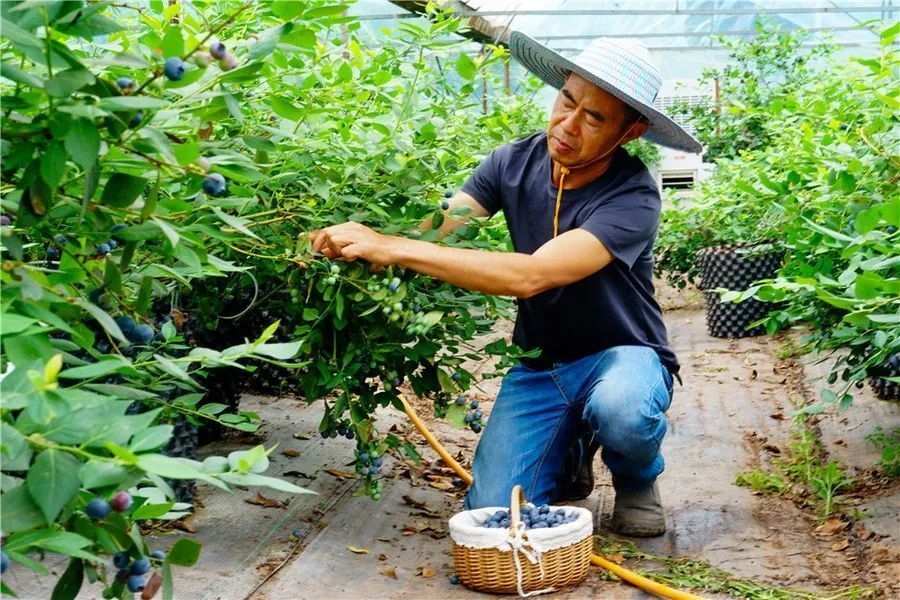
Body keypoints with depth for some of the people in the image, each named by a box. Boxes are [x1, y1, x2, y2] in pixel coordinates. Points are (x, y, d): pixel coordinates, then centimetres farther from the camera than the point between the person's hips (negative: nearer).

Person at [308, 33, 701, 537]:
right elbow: (433, 226, -14)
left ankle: (638, 477, -1)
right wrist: (344, 240, -36)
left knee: (620, 408, -40)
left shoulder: (633, 196, -24)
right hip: (539, 364, 4)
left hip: (620, 357, -3)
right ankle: (571, 453, 19)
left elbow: (530, 275, -36)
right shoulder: (516, 163, -7)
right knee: (495, 513, -15)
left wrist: (391, 248, -38)